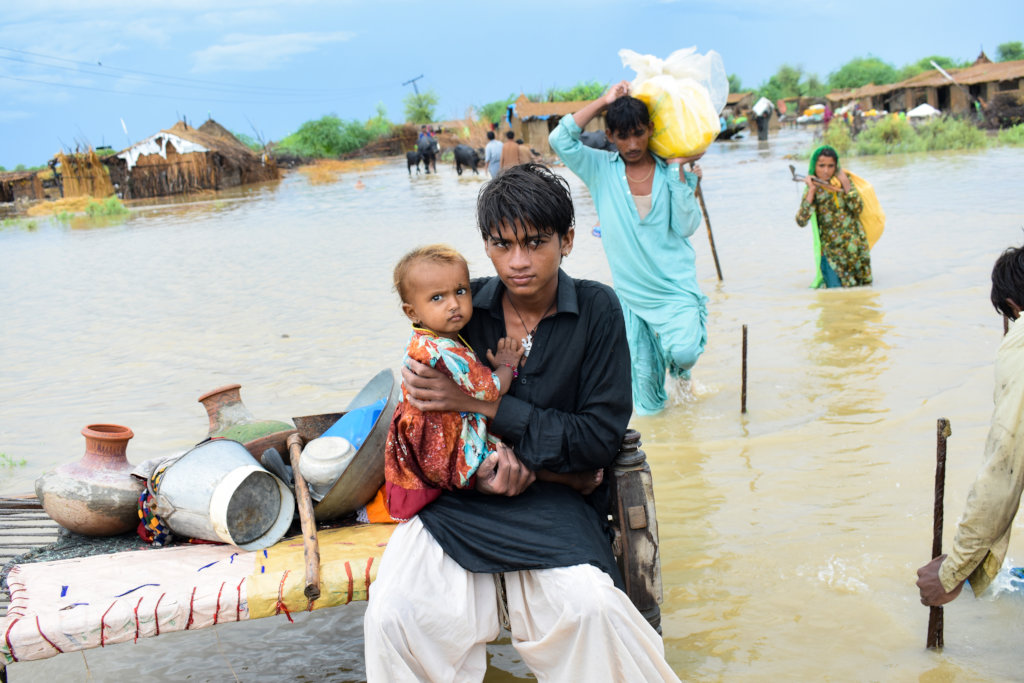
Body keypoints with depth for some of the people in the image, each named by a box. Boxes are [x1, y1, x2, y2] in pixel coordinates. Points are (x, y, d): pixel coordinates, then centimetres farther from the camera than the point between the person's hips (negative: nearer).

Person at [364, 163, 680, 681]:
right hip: (462, 491, 2)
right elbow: (426, 417, 10)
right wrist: (478, 464, -12)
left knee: (590, 607, -30)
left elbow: (600, 438, -8)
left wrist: (482, 403, -14)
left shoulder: (596, 310, -3)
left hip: (554, 496, -1)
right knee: (394, 613, -25)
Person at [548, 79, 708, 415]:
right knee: (642, 369, 6)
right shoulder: (601, 169, 1)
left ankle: (678, 362, 15)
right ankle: (651, 404, 37)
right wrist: (604, 101, -9)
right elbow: (560, 139, -14)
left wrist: (677, 170, -9)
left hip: (676, 286, -1)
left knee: (683, 351, -21)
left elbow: (686, 226, -6)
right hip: (631, 290, 1)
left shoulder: (671, 172, 2)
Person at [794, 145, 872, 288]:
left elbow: (858, 208, -6)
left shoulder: (842, 180, 3)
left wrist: (845, 183, -12)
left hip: (854, 243, 2)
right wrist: (812, 190, -17)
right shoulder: (812, 190, -1)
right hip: (831, 249, -2)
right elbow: (801, 221, -15)